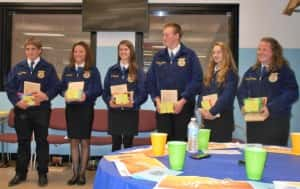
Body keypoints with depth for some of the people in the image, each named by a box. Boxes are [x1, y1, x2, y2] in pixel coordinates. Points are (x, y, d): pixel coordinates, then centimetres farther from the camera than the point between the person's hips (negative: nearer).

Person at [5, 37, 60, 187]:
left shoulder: (48, 68, 3)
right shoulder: (18, 68, 9)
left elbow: (55, 87, -1)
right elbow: (9, 87, 6)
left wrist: (46, 96, -20)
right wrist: (17, 101, -10)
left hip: (41, 110, -2)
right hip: (22, 109, 2)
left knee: (41, 141, 5)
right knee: (23, 142, 10)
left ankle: (42, 174, 15)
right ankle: (20, 173, 22)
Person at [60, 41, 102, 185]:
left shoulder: (93, 70, 1)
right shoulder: (67, 70, 11)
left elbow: (98, 89, -4)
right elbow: (62, 87, 9)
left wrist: (86, 94, -21)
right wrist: (65, 94, -13)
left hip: (86, 108, -3)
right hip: (70, 107, 3)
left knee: (84, 141, 3)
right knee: (74, 141, 7)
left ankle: (82, 173, 13)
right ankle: (75, 173, 16)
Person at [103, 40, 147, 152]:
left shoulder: (138, 72, 2)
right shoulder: (112, 70, 9)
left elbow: (143, 92, -4)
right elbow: (105, 90, 7)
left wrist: (133, 102, -21)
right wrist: (109, 101, -13)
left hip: (131, 112, -1)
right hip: (114, 112, 2)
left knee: (128, 144, 7)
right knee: (116, 144, 7)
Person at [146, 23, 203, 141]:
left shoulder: (189, 55, -1)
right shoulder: (158, 56, 9)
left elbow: (197, 80, -7)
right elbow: (150, 80, 10)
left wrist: (182, 101, -12)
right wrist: (157, 100, -3)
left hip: (183, 106, -2)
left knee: (181, 141, 3)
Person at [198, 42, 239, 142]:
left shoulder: (230, 73, -6)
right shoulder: (209, 72, 15)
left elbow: (226, 96, -16)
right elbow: (202, 93, 11)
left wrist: (212, 111, -20)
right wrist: (201, 108, -5)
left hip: (223, 117, -6)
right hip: (207, 118, 6)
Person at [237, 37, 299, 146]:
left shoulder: (284, 71, -2)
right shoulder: (251, 71, 15)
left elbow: (292, 94, -13)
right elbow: (242, 91, 14)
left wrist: (271, 108, -23)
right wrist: (243, 105, -7)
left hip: (276, 122, -5)